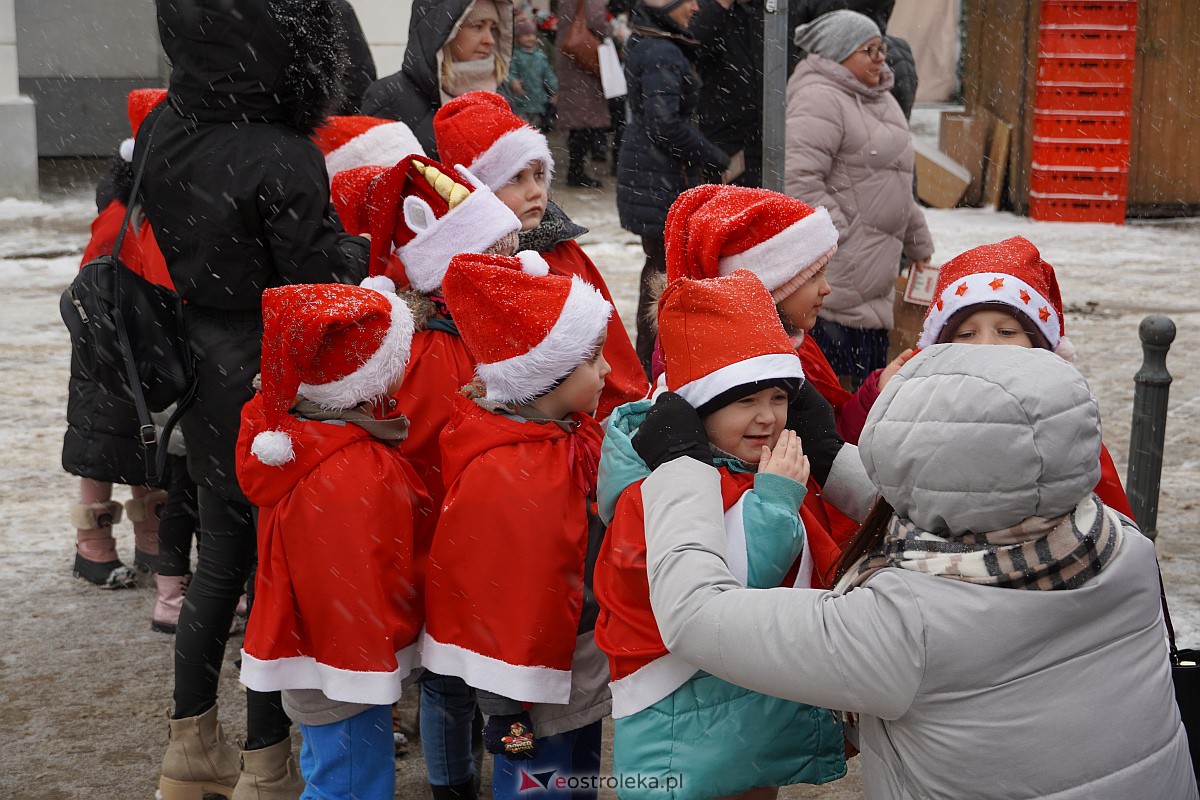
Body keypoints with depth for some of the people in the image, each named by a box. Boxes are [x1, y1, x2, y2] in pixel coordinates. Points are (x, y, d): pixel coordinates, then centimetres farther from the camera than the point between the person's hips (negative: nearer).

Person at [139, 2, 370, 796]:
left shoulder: (162, 130, -2)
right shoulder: (282, 161, -25)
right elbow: (325, 278, -16)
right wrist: (369, 245, 2)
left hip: (205, 382, 7)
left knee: (220, 559, 20)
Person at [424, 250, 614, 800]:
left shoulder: (575, 434, -1)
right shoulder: (505, 475, -29)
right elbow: (502, 597, -24)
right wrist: (510, 711, -18)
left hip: (582, 669, 9)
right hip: (536, 692, -9)